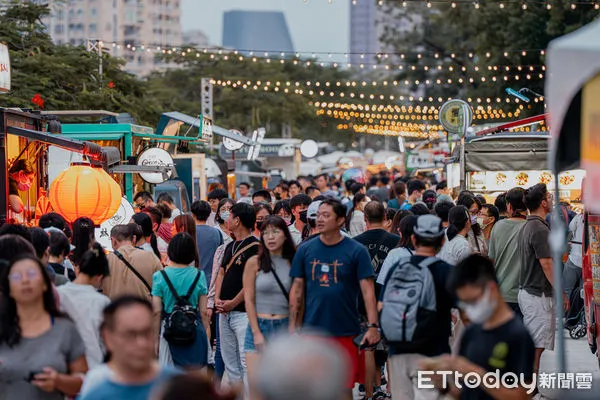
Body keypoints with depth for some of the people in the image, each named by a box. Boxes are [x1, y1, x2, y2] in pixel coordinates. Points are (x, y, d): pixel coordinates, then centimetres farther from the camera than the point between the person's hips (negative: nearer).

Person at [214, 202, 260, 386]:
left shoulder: (254, 247, -11)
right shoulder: (230, 246, 17)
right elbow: (221, 273, 19)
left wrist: (233, 303, -14)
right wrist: (217, 299, 3)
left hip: (243, 312, -9)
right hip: (225, 313, 9)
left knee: (246, 362, -12)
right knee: (229, 362, 12)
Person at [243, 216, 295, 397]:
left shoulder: (293, 263, 5)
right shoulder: (254, 263, 1)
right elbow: (249, 300, -1)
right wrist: (257, 333, -7)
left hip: (285, 327, 1)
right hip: (258, 326, -1)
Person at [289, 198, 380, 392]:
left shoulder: (356, 251, -3)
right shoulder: (305, 250, 5)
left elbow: (367, 290, -5)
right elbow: (297, 290, 7)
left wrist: (373, 326, -14)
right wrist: (292, 328, 2)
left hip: (347, 332, -2)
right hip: (312, 330, 2)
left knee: (345, 386, 3)